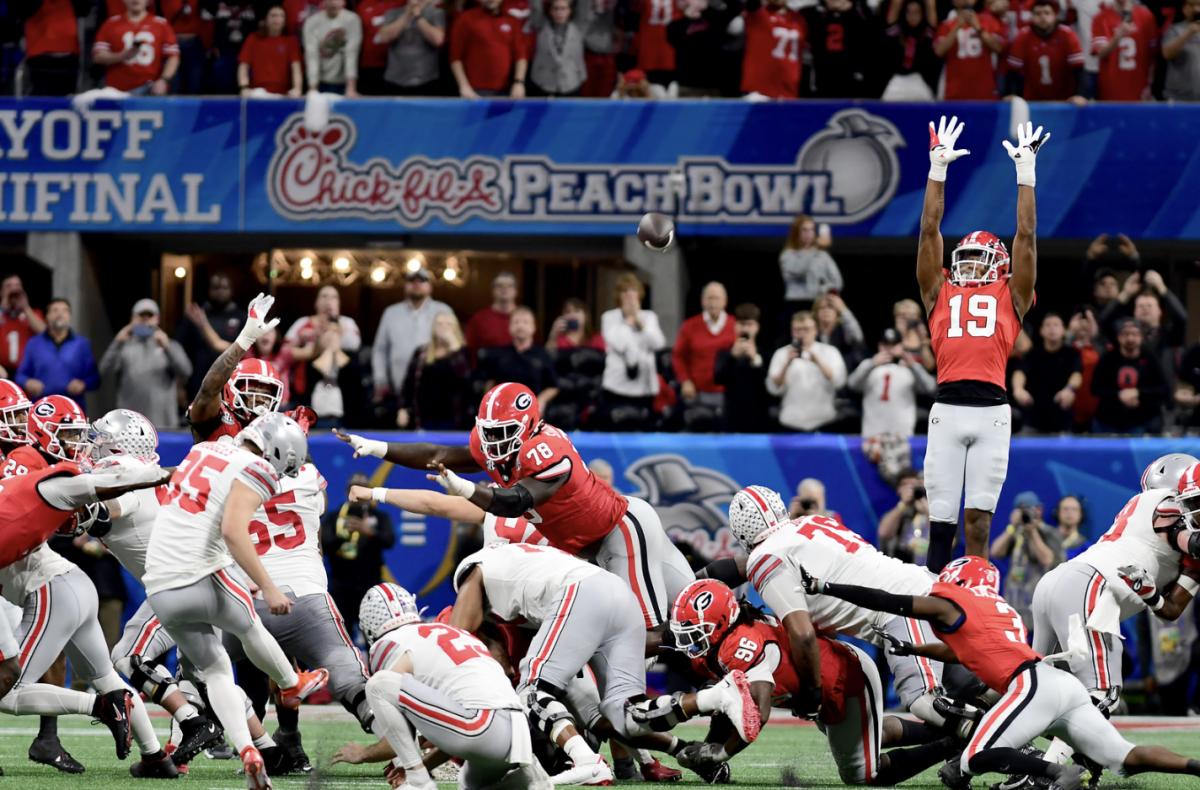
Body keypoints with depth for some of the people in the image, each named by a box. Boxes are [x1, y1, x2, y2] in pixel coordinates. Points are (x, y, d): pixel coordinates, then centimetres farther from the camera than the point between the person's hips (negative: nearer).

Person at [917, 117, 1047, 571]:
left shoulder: (1009, 297, 15)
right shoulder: (941, 294, 17)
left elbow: (1025, 237, 14)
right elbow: (930, 232, 18)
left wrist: (1026, 173, 14)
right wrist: (938, 169, 17)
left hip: (992, 411, -1)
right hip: (947, 409, 1)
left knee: (978, 517, -1)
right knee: (941, 518, 2)